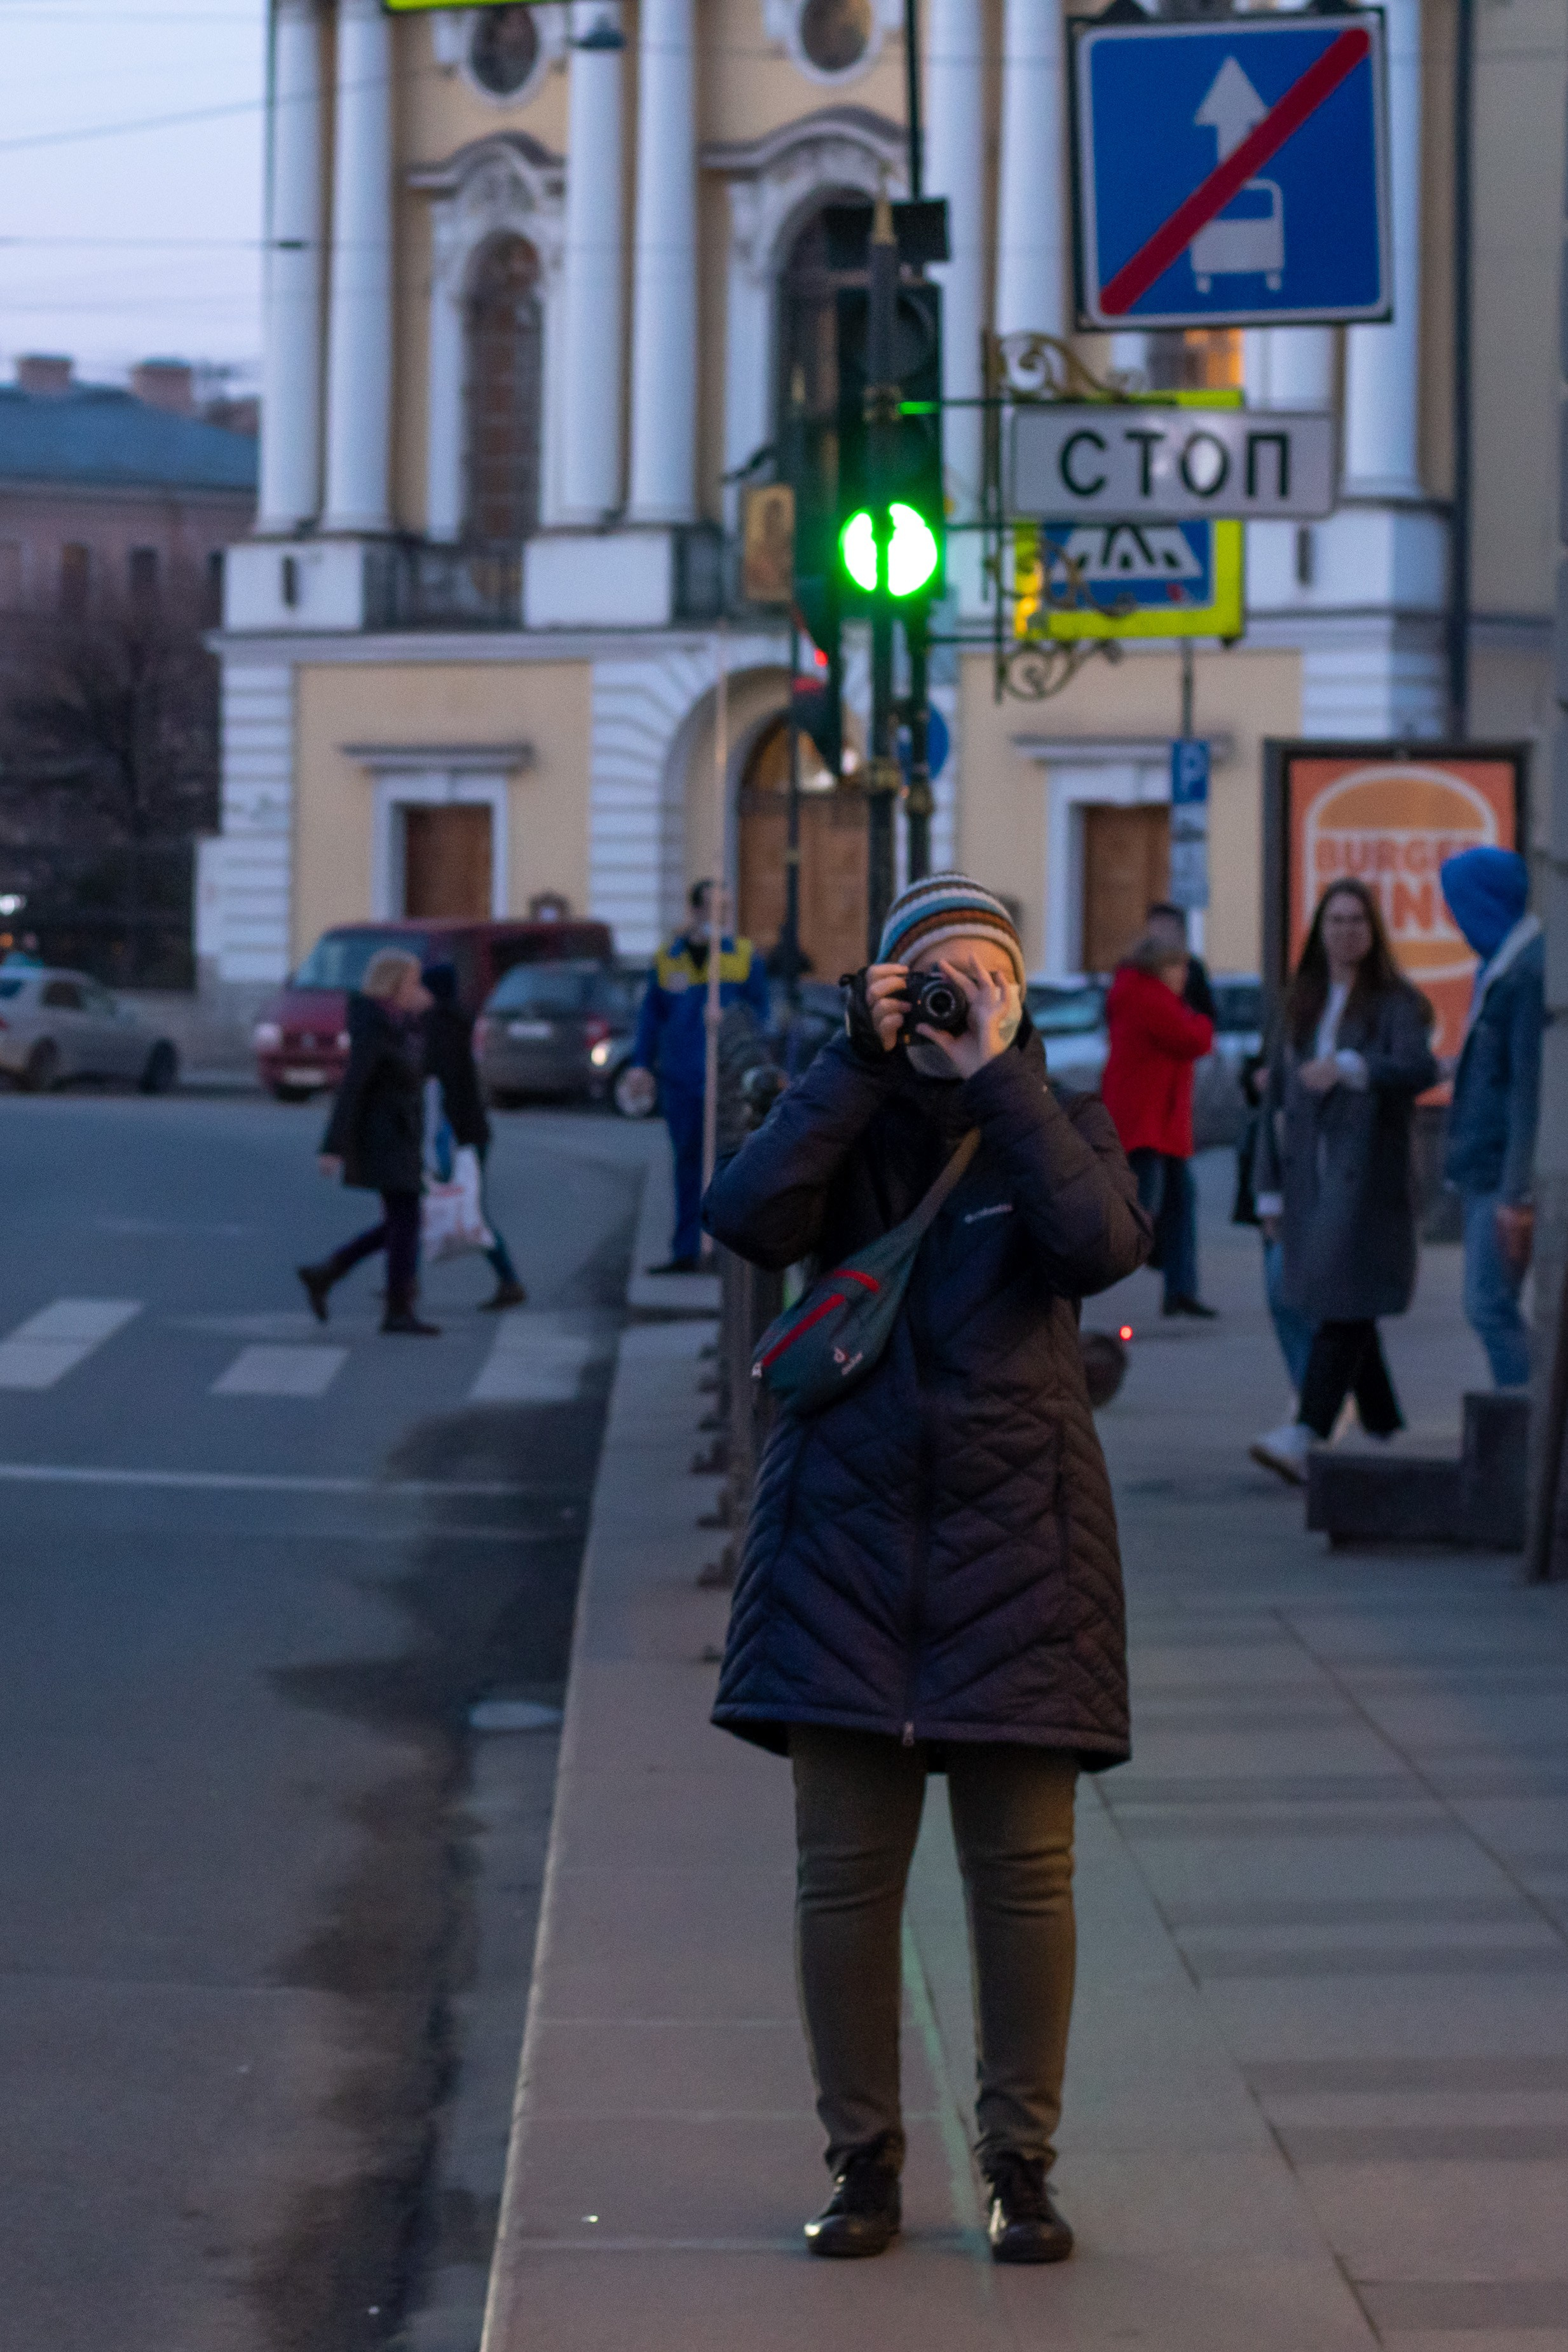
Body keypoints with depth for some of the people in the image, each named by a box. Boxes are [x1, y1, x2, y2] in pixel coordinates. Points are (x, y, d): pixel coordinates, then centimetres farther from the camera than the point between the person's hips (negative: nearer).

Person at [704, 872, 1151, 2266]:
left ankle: (1021, 2163, 13)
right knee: (845, 1869, 2)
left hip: (1014, 1535, -1)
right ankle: (864, 2160, 14)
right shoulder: (847, 1121, 6)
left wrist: (998, 1076, -17)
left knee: (1023, 1871, 0)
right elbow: (749, 1218, -16)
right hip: (850, 1526, 1)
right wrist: (862, 1059, -16)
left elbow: (1103, 1245, -18)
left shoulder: (1059, 1124, 4)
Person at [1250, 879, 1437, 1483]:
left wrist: (1348, 1067, -37)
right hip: (1309, 1175, 6)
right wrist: (1271, 1189, 12)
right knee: (1344, 1313, 9)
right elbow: (1276, 1098, 17)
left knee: (1343, 1305, -14)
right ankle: (1385, 1433, 20)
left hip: (1368, 1174, -6)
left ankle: (1305, 1437, -24)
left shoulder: (1396, 1003, -2)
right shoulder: (1302, 1005, 15)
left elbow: (1420, 1070, -21)